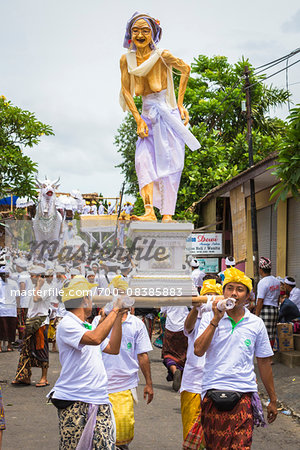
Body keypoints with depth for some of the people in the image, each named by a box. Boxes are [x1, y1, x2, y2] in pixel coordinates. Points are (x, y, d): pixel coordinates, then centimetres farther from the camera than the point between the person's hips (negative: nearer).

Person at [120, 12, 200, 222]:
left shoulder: (162, 56, -8)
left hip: (168, 112, -3)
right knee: (143, 159, -14)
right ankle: (149, 211, -22)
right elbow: (126, 91, 1)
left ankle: (168, 215, -9)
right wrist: (139, 120, -8)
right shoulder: (126, 60, 1)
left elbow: (186, 69, 5)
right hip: (147, 114, 3)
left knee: (169, 162, -7)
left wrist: (180, 103, 2)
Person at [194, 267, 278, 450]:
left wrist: (273, 400, 17)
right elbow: (199, 350, -9)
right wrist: (216, 320, -12)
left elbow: (264, 362, 15)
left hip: (244, 394, 0)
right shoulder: (210, 318, 5)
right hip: (213, 392, 0)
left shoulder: (256, 323, 9)